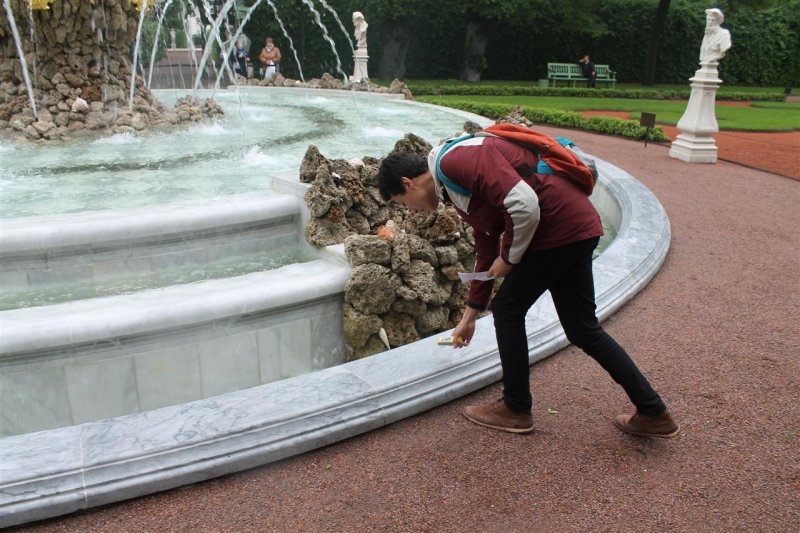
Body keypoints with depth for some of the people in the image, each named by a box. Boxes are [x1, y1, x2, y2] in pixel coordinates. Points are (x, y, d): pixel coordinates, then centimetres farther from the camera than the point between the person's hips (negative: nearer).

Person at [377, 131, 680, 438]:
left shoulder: (456, 160, -14)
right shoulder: (456, 187, 19)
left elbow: (525, 205, -26)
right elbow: (486, 253, 26)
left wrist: (509, 257, -9)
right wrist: (470, 316, 32)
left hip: (561, 225, -10)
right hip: (577, 228, 10)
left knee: (507, 310, 4)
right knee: (582, 328, 14)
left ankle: (516, 410, 19)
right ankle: (653, 413, 23)